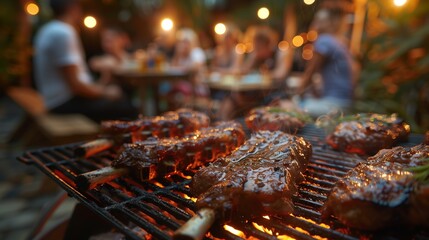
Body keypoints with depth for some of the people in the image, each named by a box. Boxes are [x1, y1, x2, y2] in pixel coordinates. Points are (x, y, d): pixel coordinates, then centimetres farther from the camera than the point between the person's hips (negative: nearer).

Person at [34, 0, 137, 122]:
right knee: (127, 110, -15)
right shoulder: (62, 33, -17)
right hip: (66, 105, -10)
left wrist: (99, 87, 12)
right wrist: (105, 92, -6)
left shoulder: (48, 30, 14)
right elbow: (75, 85, -21)